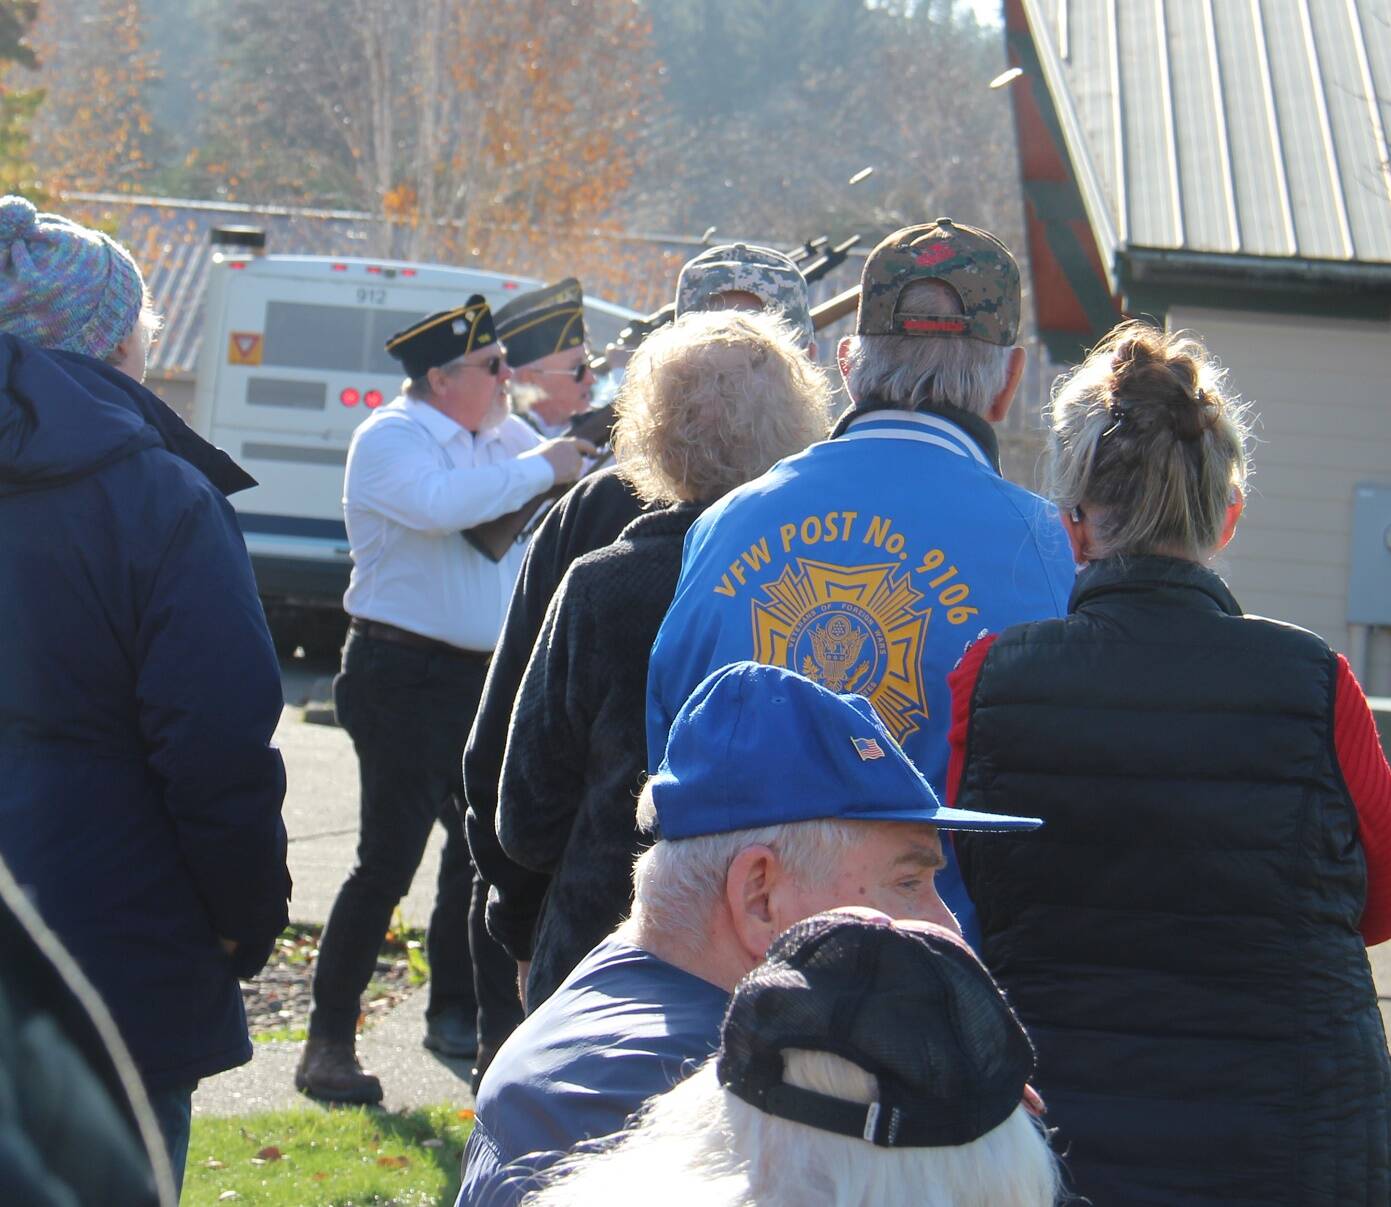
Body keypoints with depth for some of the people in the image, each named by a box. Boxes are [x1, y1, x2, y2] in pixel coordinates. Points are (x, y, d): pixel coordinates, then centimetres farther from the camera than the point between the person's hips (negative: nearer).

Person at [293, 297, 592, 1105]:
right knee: (390, 856, -11)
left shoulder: (503, 435, 12)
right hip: (403, 674, -8)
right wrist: (538, 468, -22)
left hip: (485, 674, 8)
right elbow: (439, 502, -30)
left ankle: (461, 1014, 28)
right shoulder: (390, 439, -11)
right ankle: (330, 1040, -6)